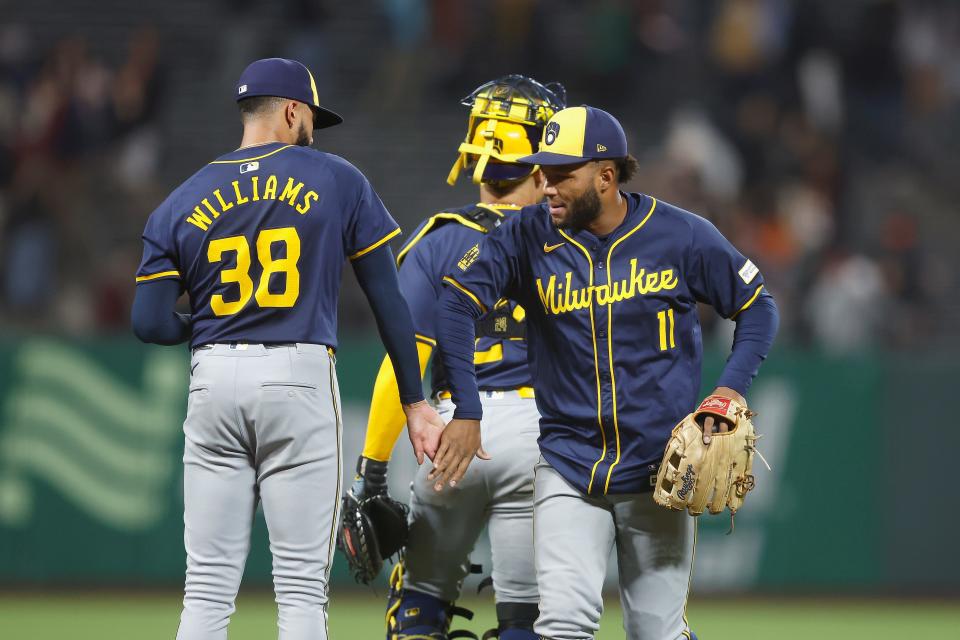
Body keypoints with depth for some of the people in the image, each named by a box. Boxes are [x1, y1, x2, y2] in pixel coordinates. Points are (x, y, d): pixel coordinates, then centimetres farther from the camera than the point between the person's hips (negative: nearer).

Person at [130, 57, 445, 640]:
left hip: (213, 380, 3)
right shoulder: (337, 182, 4)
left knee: (208, 587, 4)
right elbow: (389, 299, 2)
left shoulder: (182, 203, 9)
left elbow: (151, 323, 1)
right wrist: (415, 402, 7)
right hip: (300, 375, -3)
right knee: (302, 586, -2)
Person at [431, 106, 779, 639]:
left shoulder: (682, 236, -6)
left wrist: (732, 388, -10)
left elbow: (757, 306, 6)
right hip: (569, 462, 0)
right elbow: (457, 304, -5)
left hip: (659, 469, 0)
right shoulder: (532, 235, -5)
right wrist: (467, 413, -12)